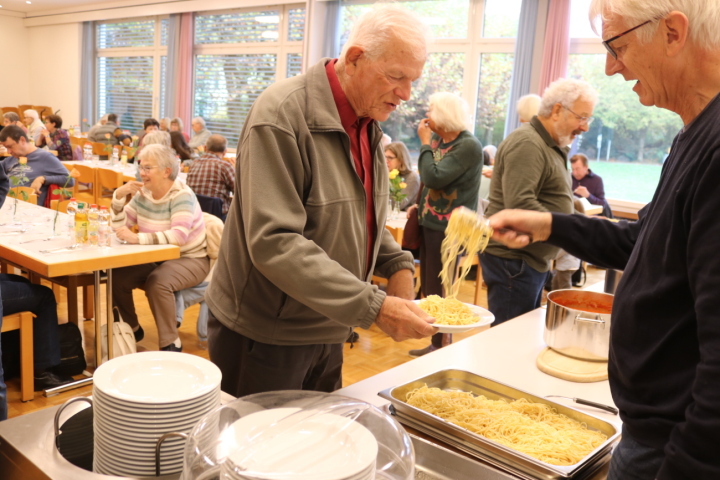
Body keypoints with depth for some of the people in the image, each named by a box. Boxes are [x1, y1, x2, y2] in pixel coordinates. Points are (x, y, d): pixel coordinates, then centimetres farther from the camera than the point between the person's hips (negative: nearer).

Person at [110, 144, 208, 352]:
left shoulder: (181, 195, -19)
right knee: (116, 276, -13)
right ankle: (131, 329, 11)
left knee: (157, 282, -33)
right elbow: (120, 227, 1)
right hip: (157, 258, 7)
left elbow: (179, 236, -34)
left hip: (190, 259, -7)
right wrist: (119, 195, -12)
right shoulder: (143, 194, 1)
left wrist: (137, 238, -42)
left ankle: (171, 344, -17)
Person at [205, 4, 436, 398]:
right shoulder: (282, 116, -21)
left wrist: (396, 263, -3)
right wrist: (373, 306, -31)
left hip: (327, 331, 8)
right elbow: (273, 243, -28)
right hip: (263, 335, -7)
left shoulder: (367, 122, 5)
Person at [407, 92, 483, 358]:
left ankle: (443, 348, 14)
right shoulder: (439, 140, 9)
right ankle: (437, 344, 28)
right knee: (427, 288, 15)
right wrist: (419, 205, 9)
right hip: (431, 223, 9)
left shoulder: (469, 146, -17)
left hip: (449, 228, -9)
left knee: (438, 292, -1)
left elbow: (434, 178, -24)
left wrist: (425, 143, -15)